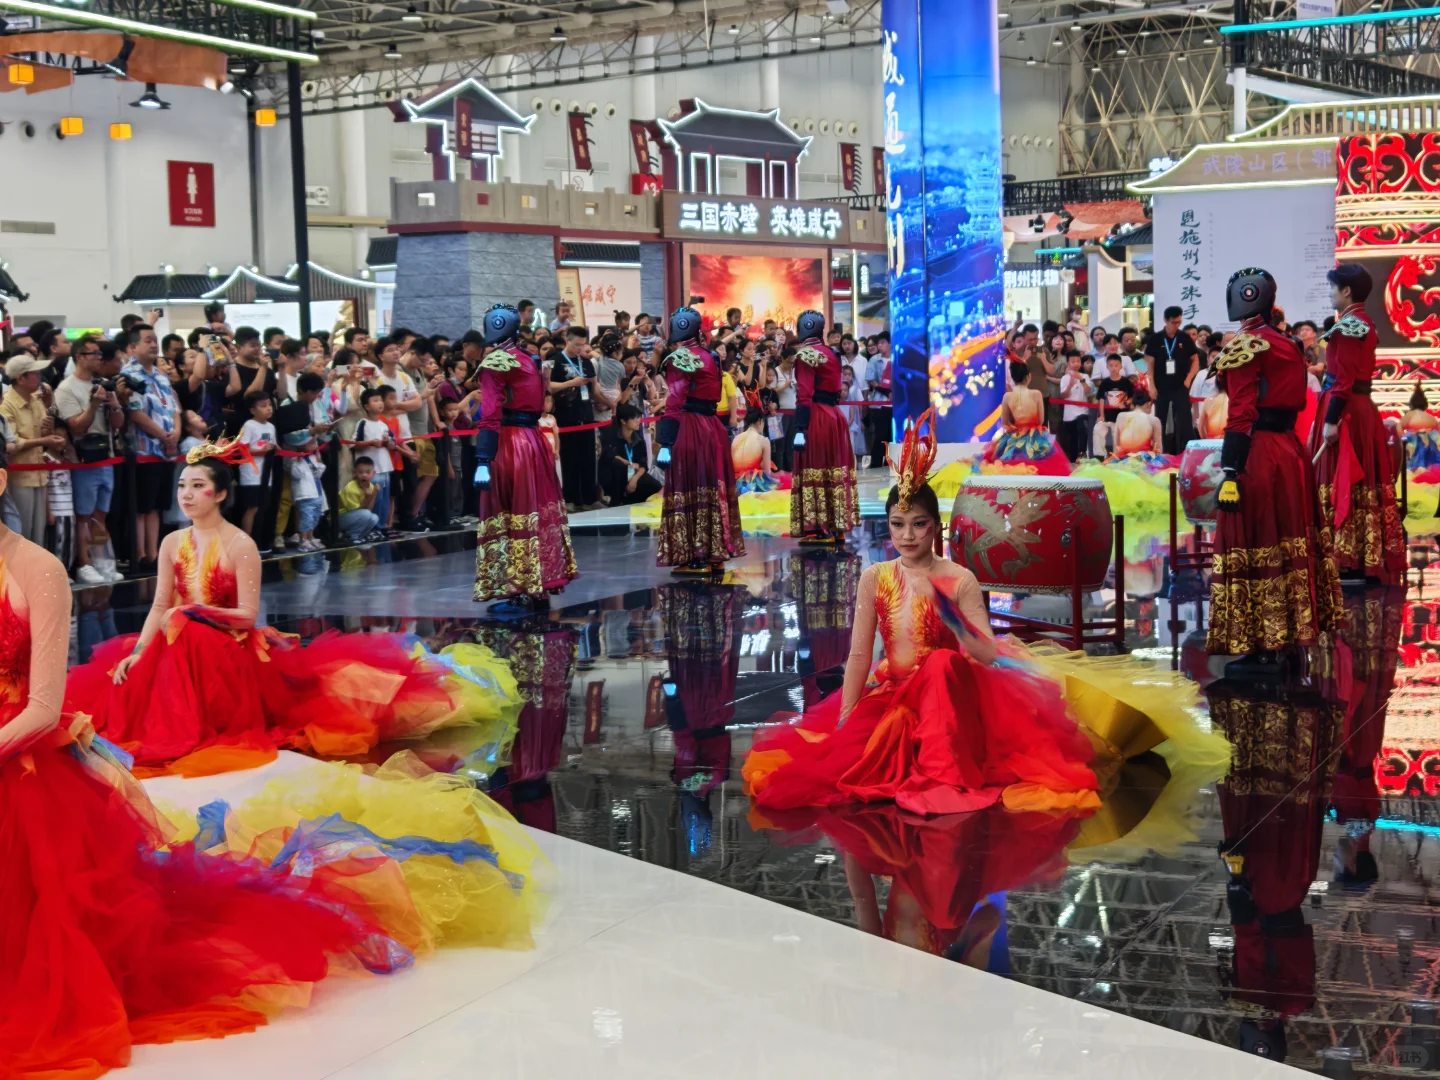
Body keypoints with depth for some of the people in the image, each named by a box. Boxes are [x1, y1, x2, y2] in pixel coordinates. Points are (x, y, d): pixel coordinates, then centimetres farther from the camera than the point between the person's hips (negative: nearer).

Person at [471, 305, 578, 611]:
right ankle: (539, 589, 19)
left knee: (509, 517, -4)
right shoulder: (529, 360, 13)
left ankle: (520, 594, -3)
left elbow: (490, 417, -20)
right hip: (534, 439, 8)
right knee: (536, 512, 12)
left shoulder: (495, 363, -12)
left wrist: (483, 462, -23)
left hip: (509, 444, -8)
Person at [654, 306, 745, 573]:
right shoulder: (709, 356, 15)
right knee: (712, 488, 11)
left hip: (688, 430, -8)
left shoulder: (679, 358, -11)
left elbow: (675, 405, -18)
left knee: (688, 490, -4)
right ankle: (715, 553, 16)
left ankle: (695, 558, -3)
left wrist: (665, 444, -21)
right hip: (712, 427, 8)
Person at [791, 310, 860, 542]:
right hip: (835, 415, 8)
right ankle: (838, 528, 12)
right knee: (835, 469, 9)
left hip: (816, 417, -8)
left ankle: (821, 529, -8)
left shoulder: (806, 354, -10)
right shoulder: (832, 353, 16)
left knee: (815, 469, -6)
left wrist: (800, 429, -22)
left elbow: (804, 396, -18)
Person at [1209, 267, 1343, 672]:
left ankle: (1262, 651, -1)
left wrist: (1230, 473, -19)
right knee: (1289, 543, 14)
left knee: (1254, 549, -4)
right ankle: (1291, 633, 22)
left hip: (1258, 455, -8)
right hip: (1291, 452, 9)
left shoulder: (1245, 345, -12)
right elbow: (1297, 403, 16)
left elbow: (1240, 416, -17)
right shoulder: (1287, 345, 13)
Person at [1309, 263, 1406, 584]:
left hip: (1345, 410, -10)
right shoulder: (1364, 323, 16)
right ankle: (1369, 560, 14)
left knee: (1342, 485, -6)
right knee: (1361, 485, 10)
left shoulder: (1348, 325, -14)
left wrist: (1330, 419, -22)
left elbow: (1344, 378, -20)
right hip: (1361, 408, 10)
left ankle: (1349, 564, -4)